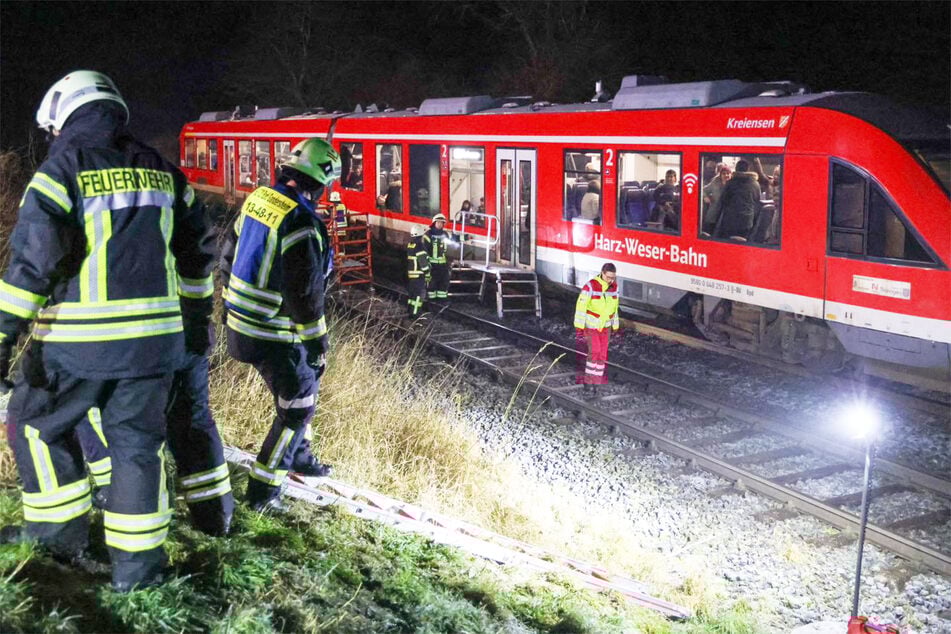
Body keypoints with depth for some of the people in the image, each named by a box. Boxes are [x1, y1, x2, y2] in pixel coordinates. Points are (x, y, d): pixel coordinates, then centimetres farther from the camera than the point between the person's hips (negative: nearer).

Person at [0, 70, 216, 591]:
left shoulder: (64, 166, -6)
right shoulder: (160, 170, 10)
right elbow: (198, 248, 17)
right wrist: (197, 314, 27)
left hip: (78, 340, -4)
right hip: (154, 335, 5)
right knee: (138, 440, 11)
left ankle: (62, 531, 22)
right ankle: (137, 560, 14)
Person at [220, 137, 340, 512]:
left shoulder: (257, 199, 2)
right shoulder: (302, 225, -25)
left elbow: (229, 256, 13)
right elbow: (305, 294, -22)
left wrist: (232, 303, 24)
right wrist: (318, 341, -11)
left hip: (240, 322, 9)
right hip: (274, 336, -9)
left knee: (301, 385, 26)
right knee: (297, 407, 6)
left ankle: (300, 457, 44)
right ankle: (262, 491, 10)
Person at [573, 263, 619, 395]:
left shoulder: (614, 287, 1)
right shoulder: (590, 286, -19)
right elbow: (581, 307, -17)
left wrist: (615, 328, 14)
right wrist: (579, 329, -17)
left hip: (605, 327, 6)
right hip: (590, 326, -6)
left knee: (602, 355, 5)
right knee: (594, 351, -17)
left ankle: (595, 384, 15)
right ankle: (588, 382, -7)